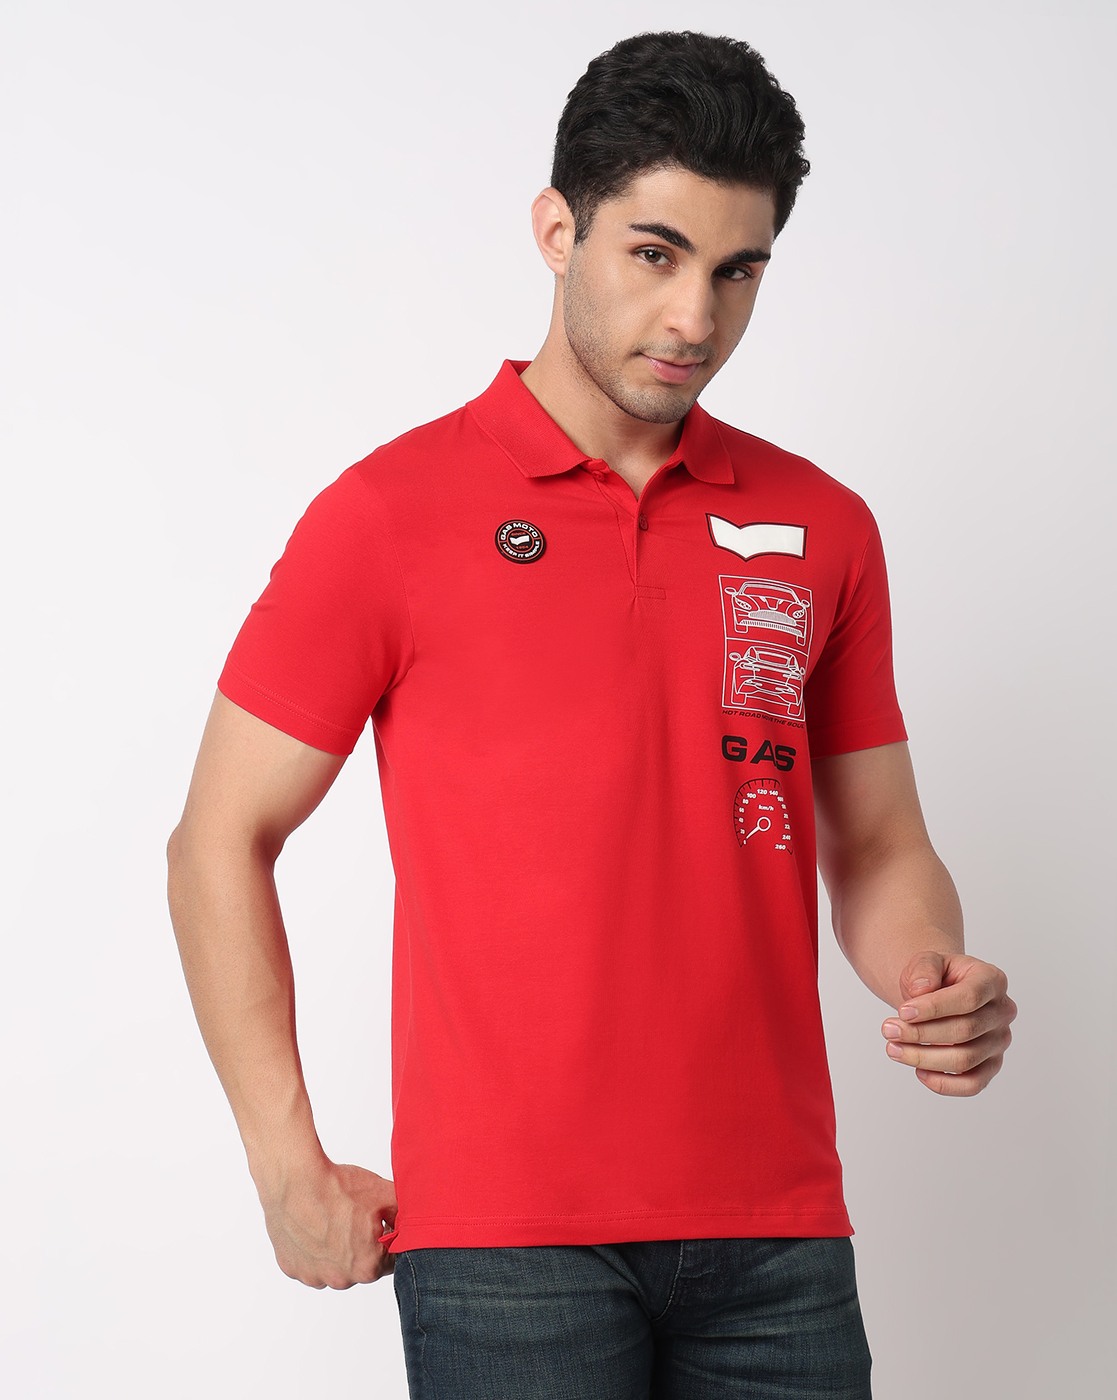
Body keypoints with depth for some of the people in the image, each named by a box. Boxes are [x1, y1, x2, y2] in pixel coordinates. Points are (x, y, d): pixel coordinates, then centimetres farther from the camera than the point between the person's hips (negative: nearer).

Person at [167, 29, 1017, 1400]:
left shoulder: (822, 527, 8)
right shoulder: (391, 514, -3)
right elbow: (221, 840, 0)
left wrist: (938, 984, -7)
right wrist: (290, 1169, -4)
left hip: (776, 1234, 4)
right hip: (504, 1234, -3)